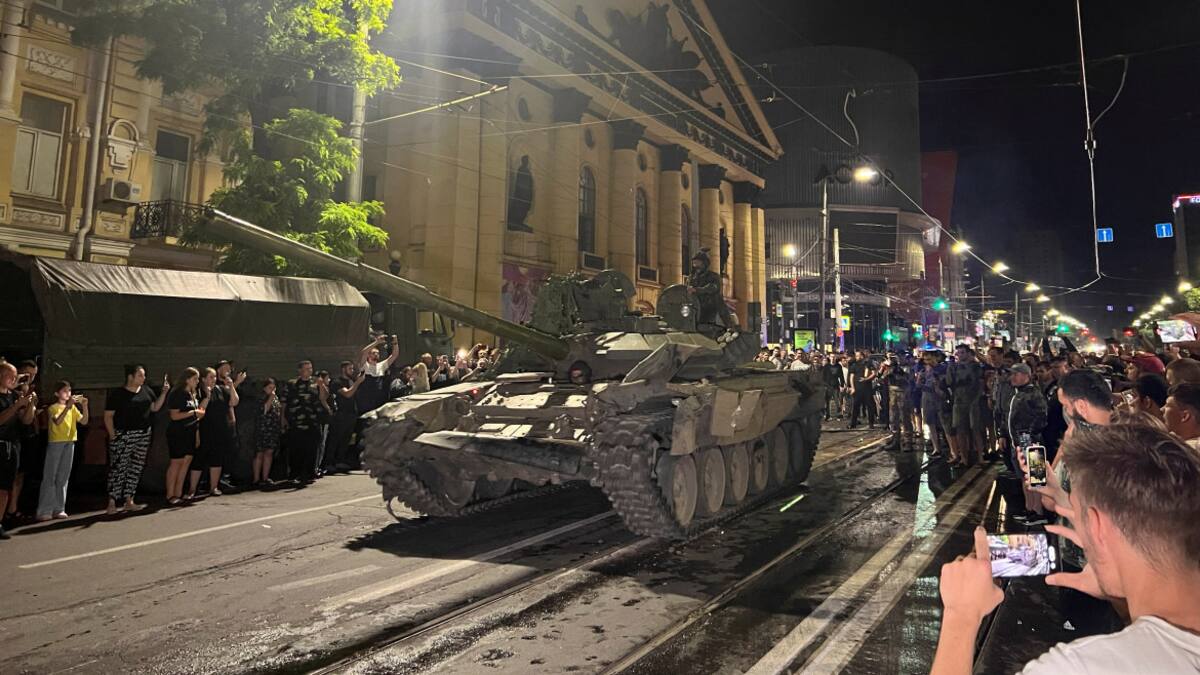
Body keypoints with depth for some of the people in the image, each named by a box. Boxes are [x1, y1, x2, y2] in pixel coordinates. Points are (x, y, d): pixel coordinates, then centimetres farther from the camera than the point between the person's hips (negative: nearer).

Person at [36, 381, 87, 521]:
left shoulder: (73, 407, 10)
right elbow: (57, 422, -23)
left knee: (63, 477, 7)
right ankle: (44, 511, -1)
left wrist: (84, 406, -8)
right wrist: (67, 406, -30)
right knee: (50, 477, -3)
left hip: (69, 443, 5)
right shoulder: (53, 408, -5)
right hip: (55, 443, -5)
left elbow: (84, 421, 3)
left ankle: (59, 509, 12)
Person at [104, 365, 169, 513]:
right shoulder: (117, 394, -5)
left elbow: (155, 407, 16)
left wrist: (164, 392, 4)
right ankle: (112, 502, -1)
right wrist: (112, 434, -12)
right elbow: (108, 416, -4)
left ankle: (128, 501, 15)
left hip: (143, 435, 6)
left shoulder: (146, 390, 10)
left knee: (136, 468, 8)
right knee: (118, 468, -6)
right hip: (123, 435, -5)